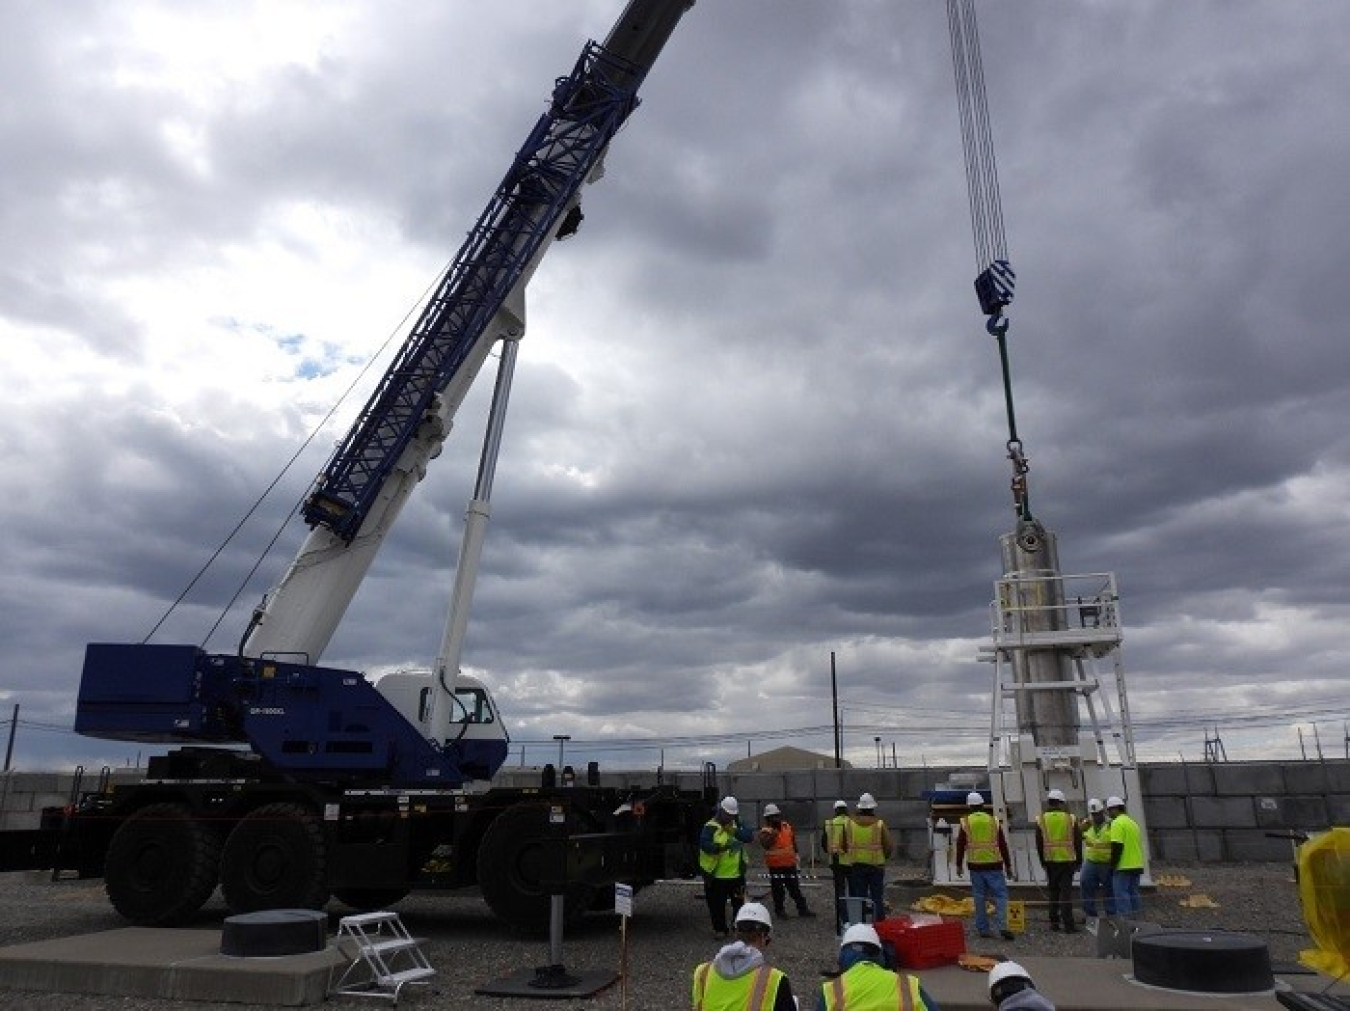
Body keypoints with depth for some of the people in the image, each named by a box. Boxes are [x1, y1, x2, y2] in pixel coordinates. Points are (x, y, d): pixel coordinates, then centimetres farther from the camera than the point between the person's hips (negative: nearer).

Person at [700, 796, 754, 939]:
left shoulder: (737, 825, 8)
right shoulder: (711, 827, -11)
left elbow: (749, 836, -7)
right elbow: (704, 845, -23)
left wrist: (735, 832, -22)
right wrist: (720, 847, -38)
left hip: (736, 874, 5)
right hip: (716, 876, -4)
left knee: (739, 902, 15)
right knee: (717, 905, 5)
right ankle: (720, 929, 21)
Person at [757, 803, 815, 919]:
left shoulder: (787, 826, 5)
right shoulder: (766, 831, -10)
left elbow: (793, 841, 21)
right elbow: (765, 844, -29)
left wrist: (795, 853, 25)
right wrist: (774, 832, -32)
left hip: (790, 864, 5)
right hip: (775, 866, -4)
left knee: (795, 888, 12)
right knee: (778, 890, 4)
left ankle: (802, 909, 19)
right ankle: (780, 910, 18)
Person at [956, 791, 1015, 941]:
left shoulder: (965, 822, 1)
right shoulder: (994, 821, 2)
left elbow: (960, 845, 2)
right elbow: (1003, 845, 4)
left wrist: (959, 865, 10)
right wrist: (1007, 865, 11)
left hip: (975, 866, 1)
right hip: (994, 865, -1)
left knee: (979, 898, 8)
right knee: (1000, 895, 3)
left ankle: (983, 929, 11)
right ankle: (1002, 926, -12)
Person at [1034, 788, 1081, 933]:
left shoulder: (1041, 819, 2)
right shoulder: (1071, 818, -1)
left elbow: (1039, 843, 4)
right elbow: (1078, 842, 1)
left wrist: (1043, 862, 13)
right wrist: (1078, 861, 10)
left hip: (1050, 861, 1)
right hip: (1067, 860, -1)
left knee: (1053, 890, 12)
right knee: (1066, 891, 0)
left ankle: (1054, 922, 15)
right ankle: (1068, 924, -3)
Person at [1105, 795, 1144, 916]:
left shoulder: (1117, 823, -11)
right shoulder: (1133, 822, 17)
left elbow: (1117, 846, -18)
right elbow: (1138, 844, 20)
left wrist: (1112, 865, -14)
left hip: (1123, 867, -9)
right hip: (1136, 865, 9)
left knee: (1122, 895, -5)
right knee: (1134, 894, 13)